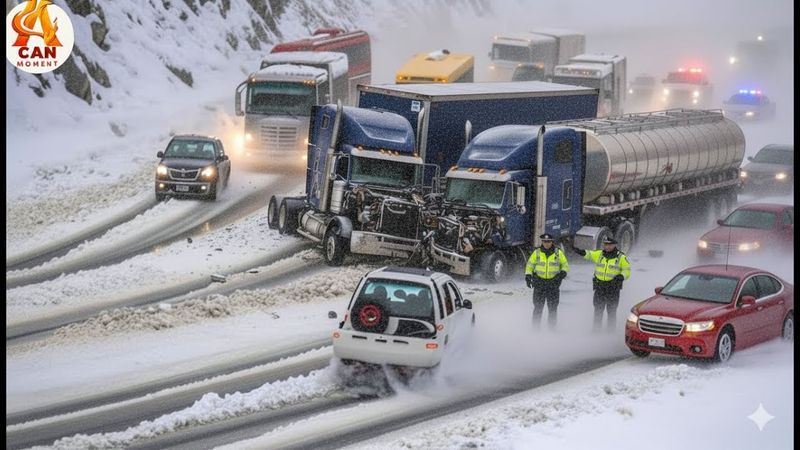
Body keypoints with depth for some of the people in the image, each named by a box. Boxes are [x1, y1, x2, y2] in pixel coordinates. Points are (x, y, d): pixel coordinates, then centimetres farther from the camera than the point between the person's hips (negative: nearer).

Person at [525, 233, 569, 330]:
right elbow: (530, 265, 8)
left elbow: (565, 265, 10)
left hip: (553, 282, 0)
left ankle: (552, 328, 10)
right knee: (538, 307, 0)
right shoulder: (537, 252, 3)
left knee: (553, 307, 2)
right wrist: (528, 276, -5)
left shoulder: (558, 253, 3)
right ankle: (535, 327, 6)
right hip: (539, 281, 0)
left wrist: (563, 273, -9)